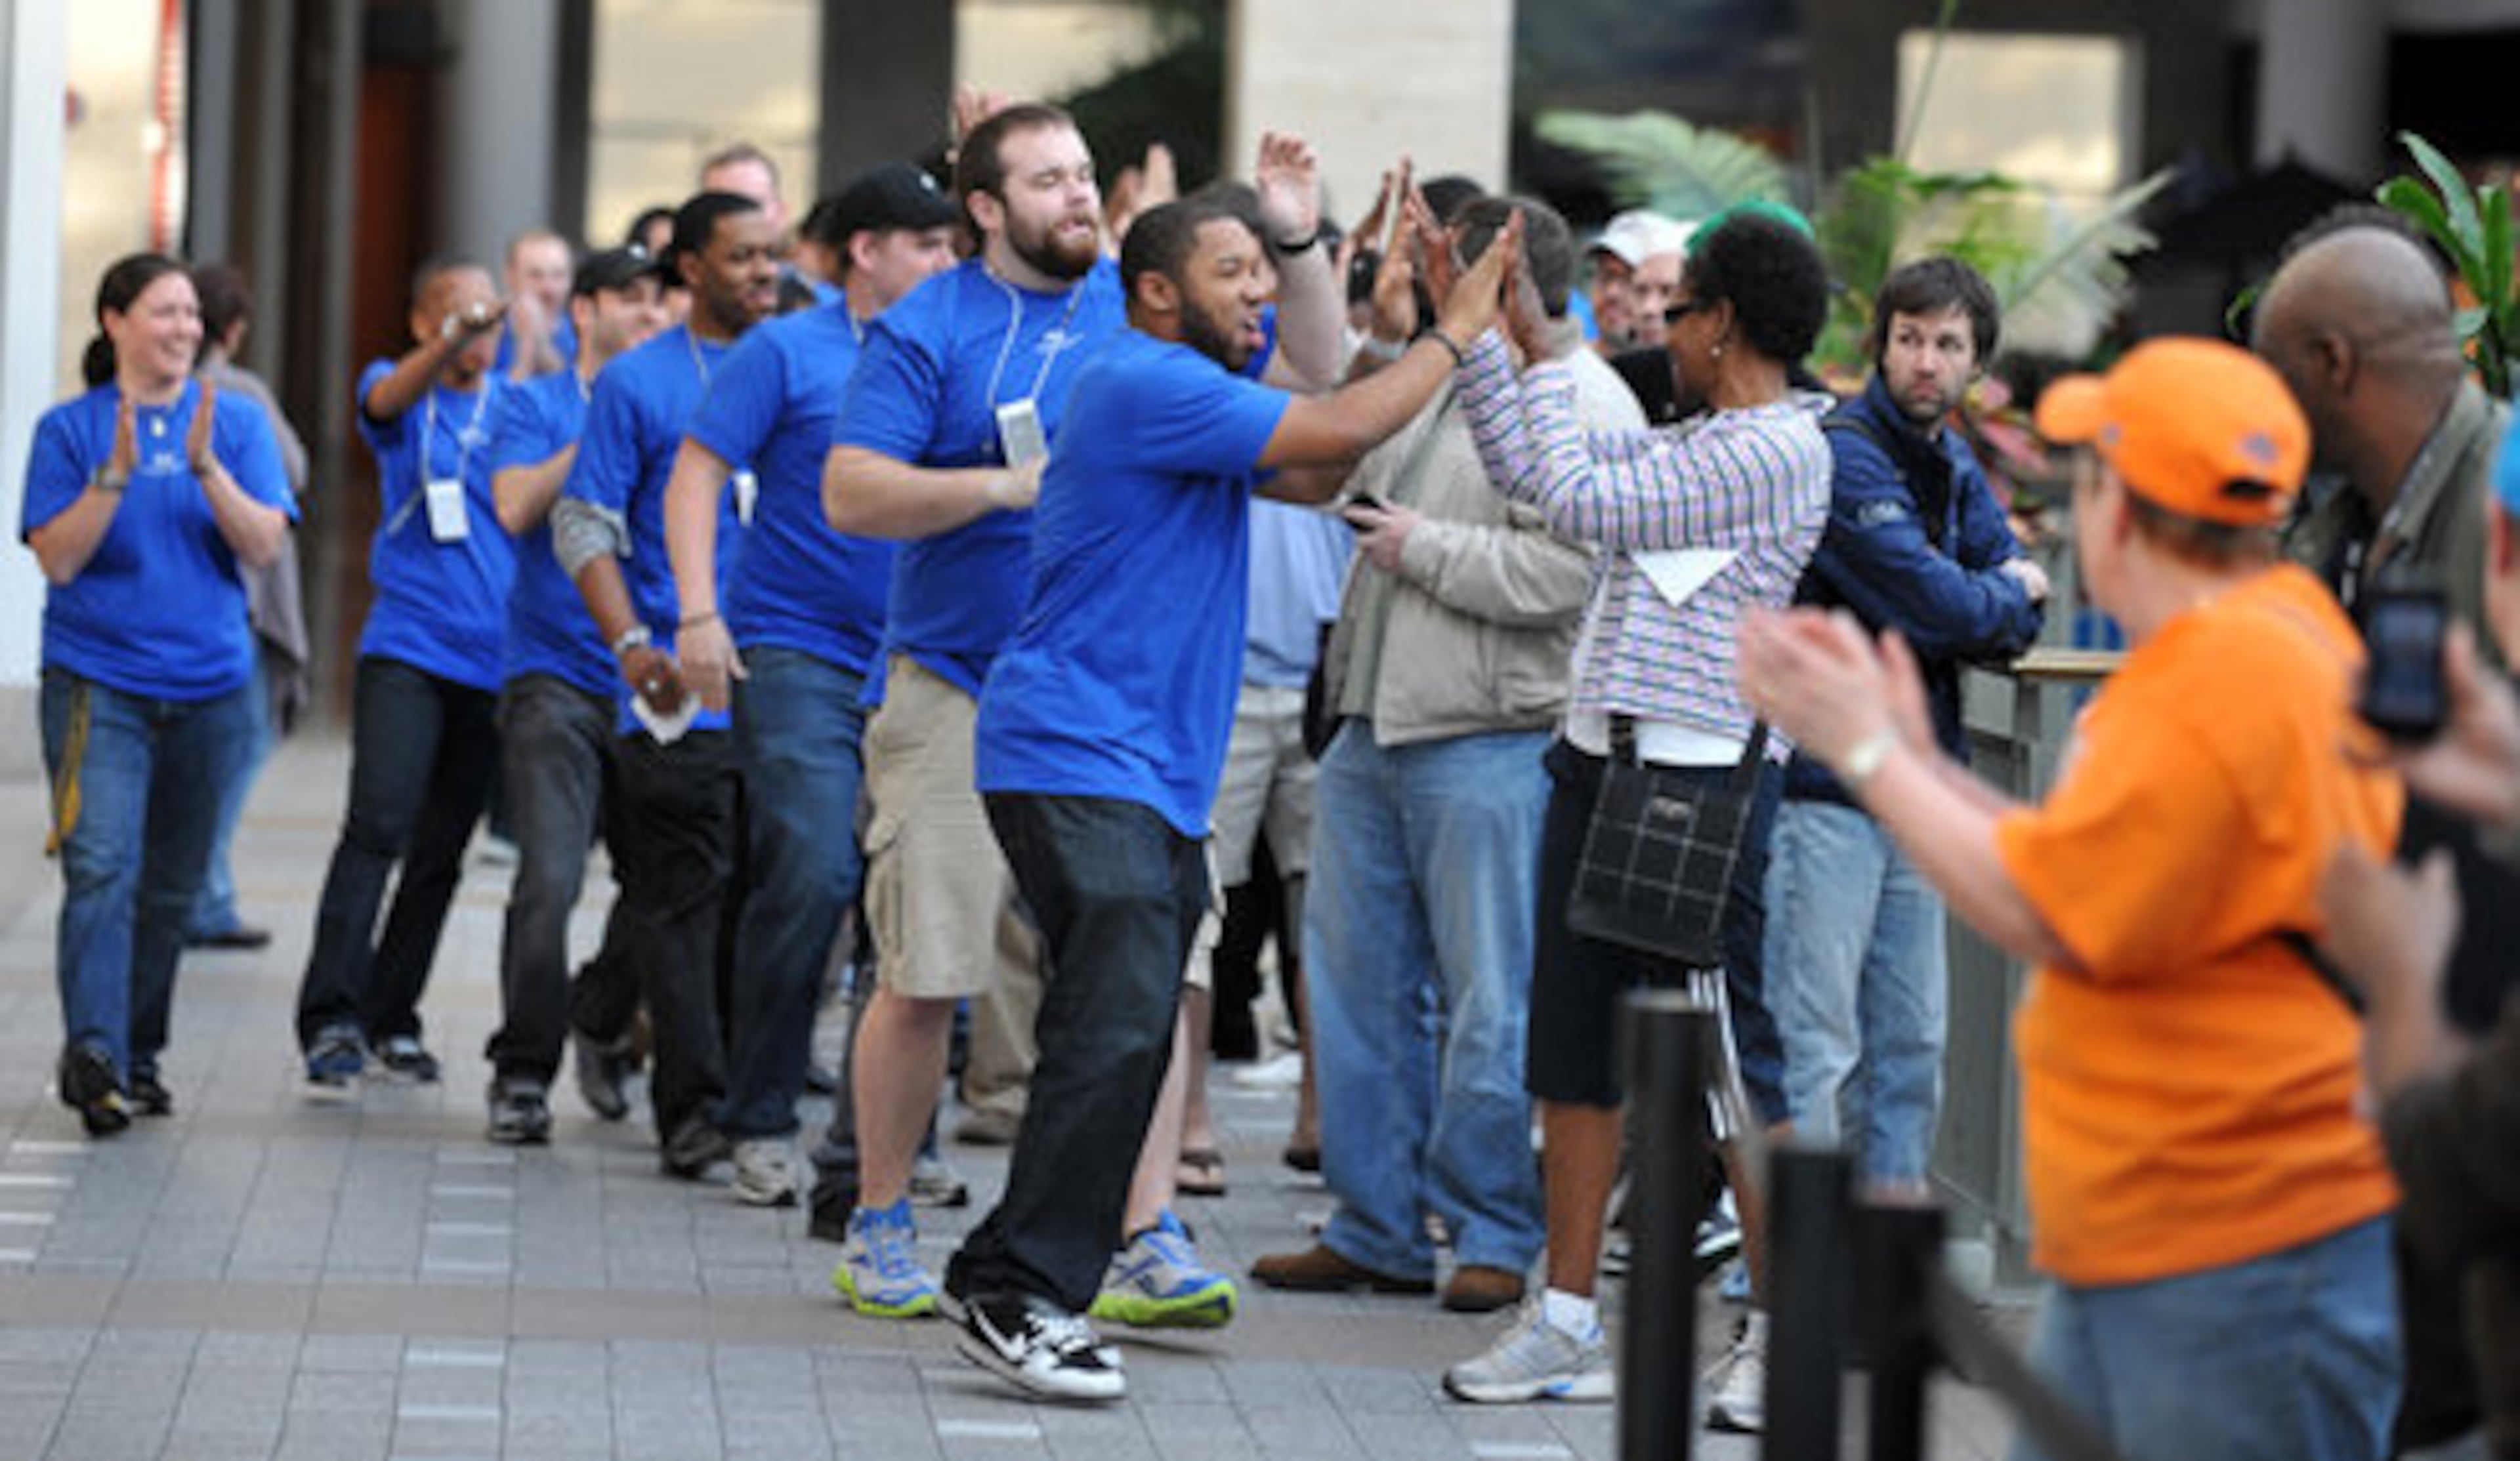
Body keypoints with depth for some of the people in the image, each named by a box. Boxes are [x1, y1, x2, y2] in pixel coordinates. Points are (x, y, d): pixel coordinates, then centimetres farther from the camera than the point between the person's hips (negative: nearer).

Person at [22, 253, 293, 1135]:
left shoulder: (237, 423, 5)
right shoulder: (70, 429, 0)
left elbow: (264, 546, -4)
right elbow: (57, 559, -7)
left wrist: (206, 467, -18)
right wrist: (116, 475, -19)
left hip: (209, 687, 3)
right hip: (97, 684, -3)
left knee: (172, 888, 9)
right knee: (102, 866, -18)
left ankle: (139, 1055, 21)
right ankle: (90, 1055, -23)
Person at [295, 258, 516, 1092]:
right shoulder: (397, 386, 3)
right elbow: (392, 398, -22)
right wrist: (450, 343, -40)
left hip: (493, 662, 3)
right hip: (407, 652, -3)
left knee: (440, 853, 9)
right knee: (377, 827, -17)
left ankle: (392, 1018, 20)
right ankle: (331, 1019, -20)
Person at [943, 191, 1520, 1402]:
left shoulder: (1189, 387, 21)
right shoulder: (1145, 382, -12)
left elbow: (1315, 477, 19)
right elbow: (1339, 433, -16)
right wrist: (1456, 331, -5)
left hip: (1149, 776, 11)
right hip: (1078, 758, -11)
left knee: (1125, 1031, 9)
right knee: (1119, 1025, -18)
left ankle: (1007, 1280, 16)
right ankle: (1023, 1298, -17)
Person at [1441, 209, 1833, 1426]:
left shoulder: (1776, 451, -13)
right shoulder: (1696, 445, 16)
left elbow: (1580, 501, -17)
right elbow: (1526, 472, 21)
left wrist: (1542, 356, -8)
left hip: (1693, 782, -10)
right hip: (1602, 765, 10)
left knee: (1731, 1063, -5)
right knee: (1575, 1051, 10)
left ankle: (1783, 1335, 2)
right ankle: (1567, 1322, 16)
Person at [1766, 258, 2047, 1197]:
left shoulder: (1953, 466, 15)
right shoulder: (1841, 456, -13)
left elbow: (2016, 613, 12)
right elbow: (1936, 608, -19)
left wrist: (1977, 608, -9)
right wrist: (2009, 597, 0)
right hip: (1825, 786, -9)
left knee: (1909, 1042, 13)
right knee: (1814, 1048, -8)